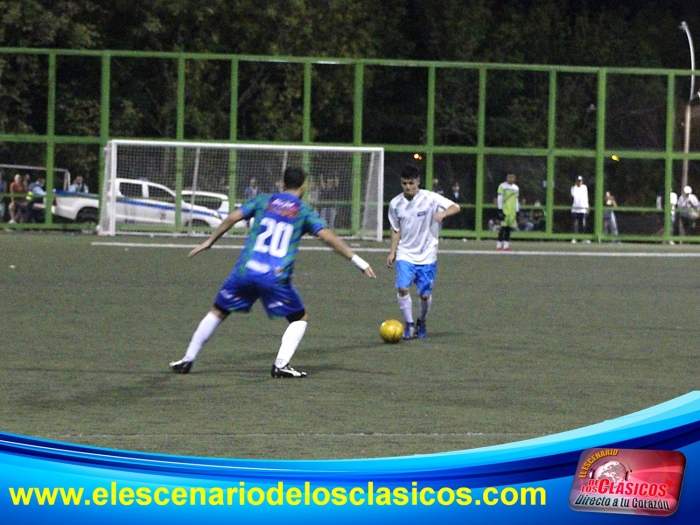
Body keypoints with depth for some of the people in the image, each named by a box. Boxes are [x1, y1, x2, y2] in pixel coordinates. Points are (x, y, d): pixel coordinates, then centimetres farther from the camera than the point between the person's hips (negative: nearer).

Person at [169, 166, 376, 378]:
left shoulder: (263, 200, 13)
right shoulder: (305, 212, 7)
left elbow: (232, 218, 6)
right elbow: (328, 237, -2)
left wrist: (209, 242, 16)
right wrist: (359, 261, 0)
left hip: (245, 270, 2)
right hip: (277, 277, -2)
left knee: (218, 312, 18)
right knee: (300, 319, 17)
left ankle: (187, 360, 19)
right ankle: (281, 365, 0)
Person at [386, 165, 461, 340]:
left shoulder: (430, 198, -11)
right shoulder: (395, 204, -1)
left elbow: (455, 207, -17)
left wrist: (443, 213, -37)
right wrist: (392, 252, 6)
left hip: (427, 255, -2)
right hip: (405, 254, 2)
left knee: (425, 294, 1)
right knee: (403, 288, -17)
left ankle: (421, 322, 29)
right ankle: (409, 324, -2)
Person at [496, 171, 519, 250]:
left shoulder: (516, 188, 15)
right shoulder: (502, 186, -2)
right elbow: (500, 199, -5)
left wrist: (517, 212, 14)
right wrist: (500, 210, -11)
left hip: (512, 211, 5)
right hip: (504, 210, -5)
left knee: (509, 228, 3)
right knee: (503, 227, -9)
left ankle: (506, 245, 5)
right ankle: (499, 245, -5)